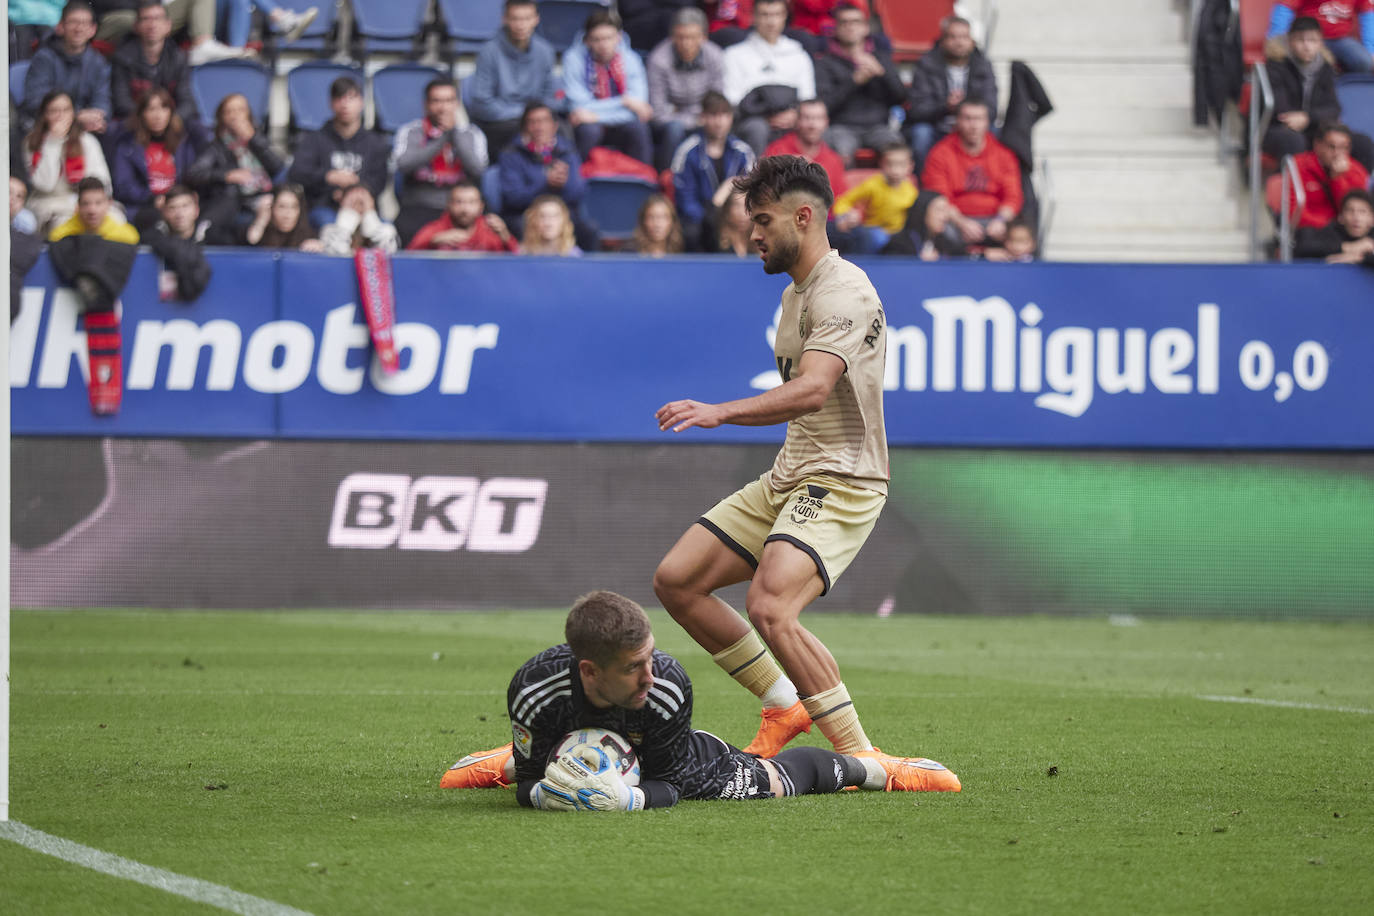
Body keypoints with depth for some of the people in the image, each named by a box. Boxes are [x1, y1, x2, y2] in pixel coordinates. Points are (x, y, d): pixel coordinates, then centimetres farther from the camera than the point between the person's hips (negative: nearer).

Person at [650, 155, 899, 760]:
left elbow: (812, 390, -31)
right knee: (676, 581, 5)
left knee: (769, 606, -29)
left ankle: (858, 755, -20)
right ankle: (786, 705, 14)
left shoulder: (842, 291, -15)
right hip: (786, 480, 10)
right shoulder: (795, 293, 18)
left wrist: (721, 412, -42)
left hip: (841, 483, -10)